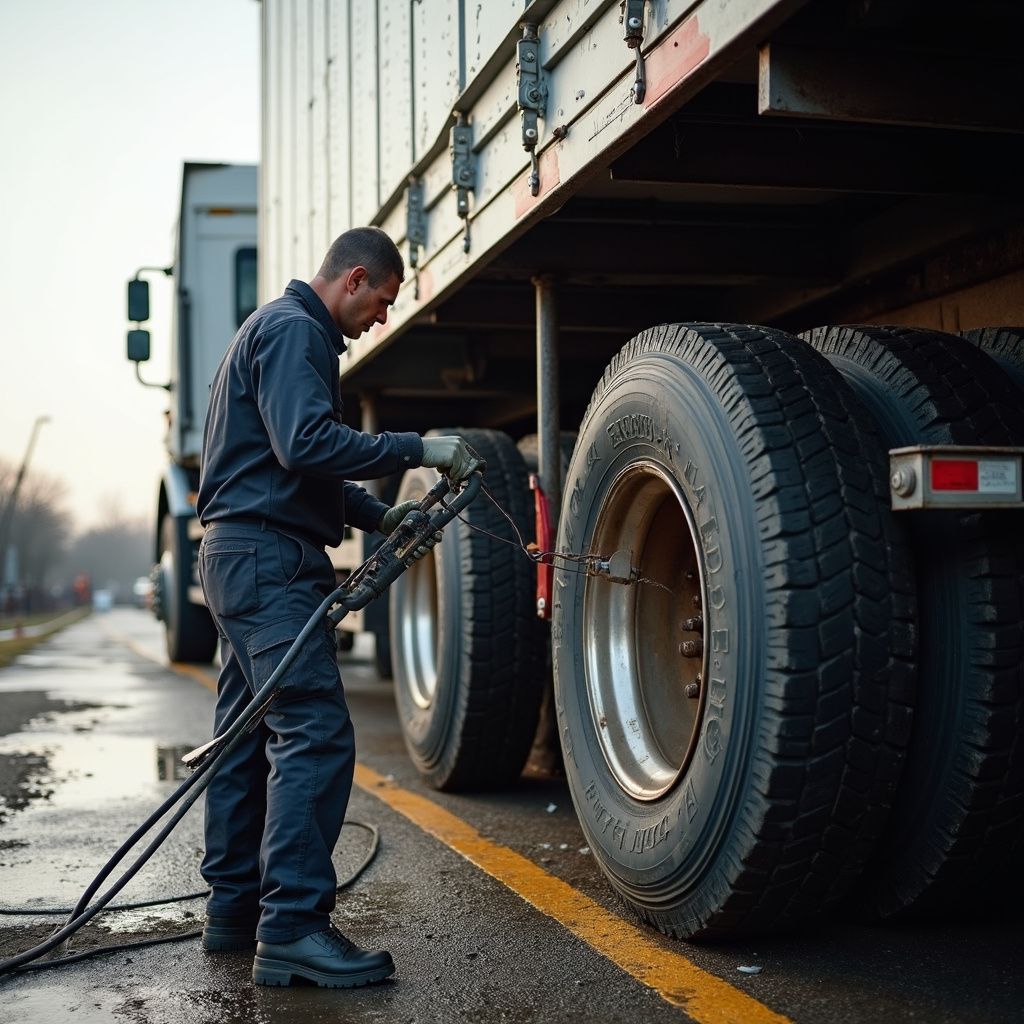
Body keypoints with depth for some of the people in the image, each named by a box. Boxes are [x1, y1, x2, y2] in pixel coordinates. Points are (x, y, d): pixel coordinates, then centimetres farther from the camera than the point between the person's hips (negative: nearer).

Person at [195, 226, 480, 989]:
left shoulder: (284, 329, 24)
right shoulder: (294, 330, -10)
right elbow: (307, 443, -24)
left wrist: (380, 516, 17)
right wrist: (417, 450, -19)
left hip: (245, 554, 11)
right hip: (270, 556, -11)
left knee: (250, 737, 13)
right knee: (313, 733, -15)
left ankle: (236, 910, 20)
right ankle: (292, 929, -16)